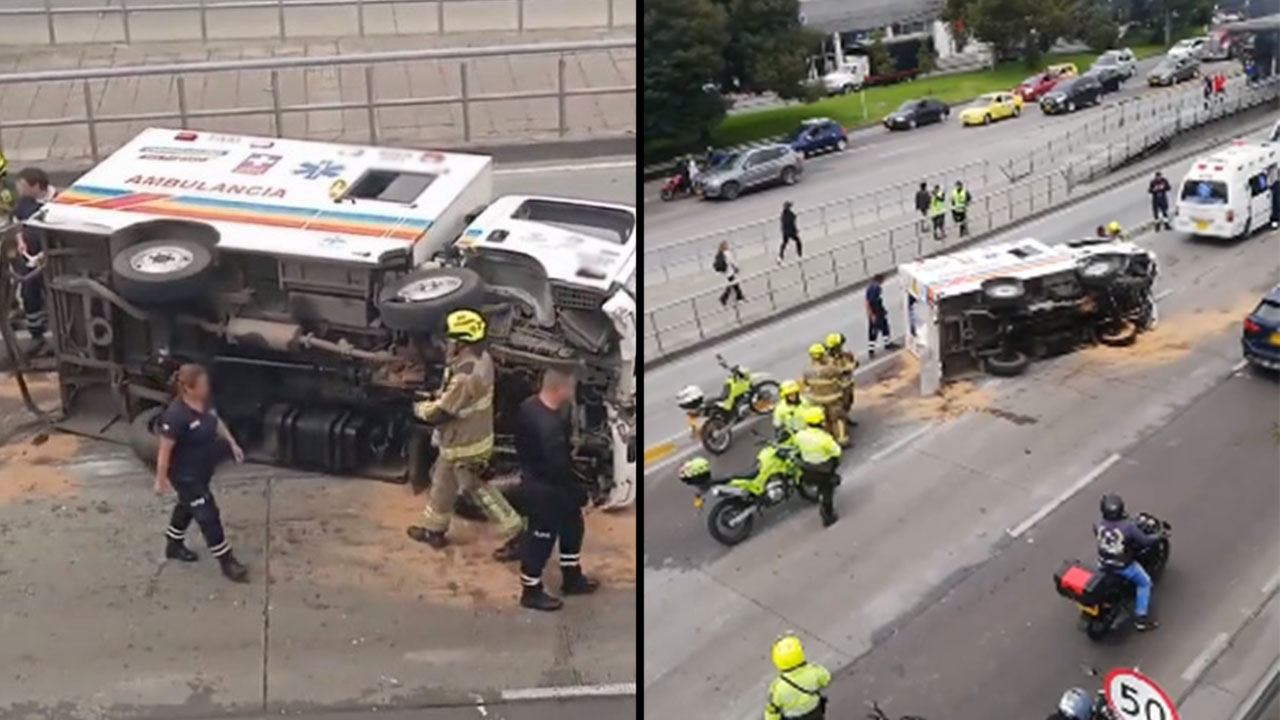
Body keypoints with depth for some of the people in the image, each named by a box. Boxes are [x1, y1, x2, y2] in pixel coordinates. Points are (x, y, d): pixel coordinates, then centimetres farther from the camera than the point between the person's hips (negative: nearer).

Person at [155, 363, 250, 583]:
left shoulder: (205, 401, -8)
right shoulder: (176, 416, -33)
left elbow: (216, 421, 13)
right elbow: (165, 450, -24)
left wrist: (232, 443, 13)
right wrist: (161, 479, -16)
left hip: (203, 469, 9)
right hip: (186, 475, -9)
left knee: (187, 506, 28)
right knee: (208, 515, 0)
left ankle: (173, 545, 51)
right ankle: (227, 562, 14)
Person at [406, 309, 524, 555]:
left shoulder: (464, 376, -35)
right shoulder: (482, 358, -4)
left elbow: (440, 413, -25)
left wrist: (420, 408, -6)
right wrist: (437, 397, 3)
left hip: (464, 445, -10)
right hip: (475, 435, 10)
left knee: (478, 490, 5)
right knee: (441, 481, 24)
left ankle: (515, 534, 16)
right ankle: (434, 529, 42)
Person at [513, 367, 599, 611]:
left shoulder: (529, 406, -4)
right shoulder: (549, 425, -33)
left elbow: (521, 441, 11)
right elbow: (559, 466, -27)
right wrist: (578, 491, -14)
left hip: (533, 476, 10)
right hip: (545, 486, -10)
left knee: (572, 525, 23)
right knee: (541, 537, 7)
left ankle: (572, 578, 38)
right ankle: (531, 591, 25)